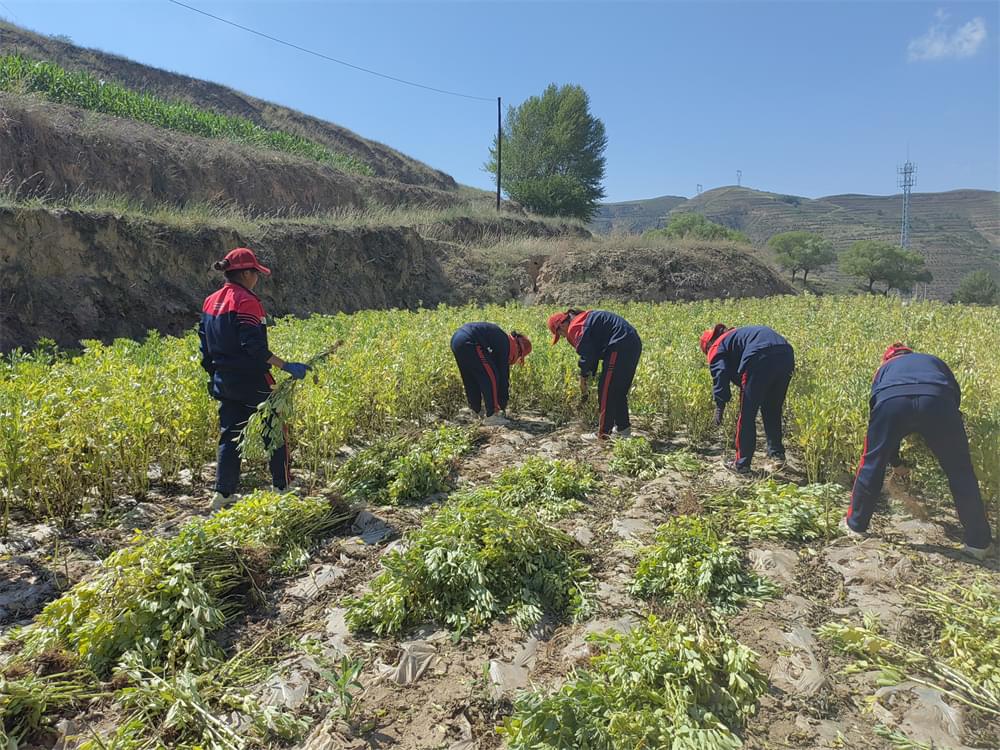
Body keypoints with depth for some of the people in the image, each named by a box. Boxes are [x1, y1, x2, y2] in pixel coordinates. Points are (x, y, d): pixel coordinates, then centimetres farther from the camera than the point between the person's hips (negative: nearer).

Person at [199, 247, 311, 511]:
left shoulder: (210, 302, 10)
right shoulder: (246, 301, -16)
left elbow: (205, 344, 15)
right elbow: (254, 346, -24)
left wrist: (215, 375, 23)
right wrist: (286, 366, -23)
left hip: (224, 382, 8)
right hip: (251, 382, -8)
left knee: (230, 435, 14)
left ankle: (223, 493, 15)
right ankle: (283, 488, 15)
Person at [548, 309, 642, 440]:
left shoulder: (576, 327, -8)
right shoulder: (585, 318, 23)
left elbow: (587, 354, -10)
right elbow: (593, 350, 24)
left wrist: (583, 377, 4)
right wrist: (590, 374, 19)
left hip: (620, 347, -10)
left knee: (606, 392, -3)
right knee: (619, 391, 21)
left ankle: (603, 434, 2)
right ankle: (623, 428, 30)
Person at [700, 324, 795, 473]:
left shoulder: (716, 348, 17)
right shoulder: (735, 334, 39)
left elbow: (720, 375, 0)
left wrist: (720, 405, -2)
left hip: (761, 360, -7)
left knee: (747, 415, 6)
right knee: (773, 411, 25)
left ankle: (742, 463, 12)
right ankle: (776, 453, 34)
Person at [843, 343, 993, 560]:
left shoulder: (884, 369, 42)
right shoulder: (934, 361, 43)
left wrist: (895, 461, 47)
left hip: (891, 401, 0)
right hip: (938, 401, 0)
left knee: (872, 465, 17)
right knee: (960, 472, 16)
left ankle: (855, 524, 29)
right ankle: (978, 543, 24)